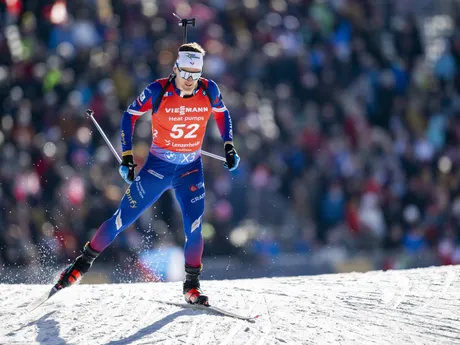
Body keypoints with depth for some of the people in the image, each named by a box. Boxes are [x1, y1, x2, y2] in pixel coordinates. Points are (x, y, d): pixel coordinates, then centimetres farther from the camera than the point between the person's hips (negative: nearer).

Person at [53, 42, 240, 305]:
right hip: (157, 166, -2)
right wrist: (127, 156, -8)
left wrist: (229, 147, 4)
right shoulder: (158, 91, -18)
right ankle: (83, 263, 15)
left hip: (191, 169, 2)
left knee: (195, 227, -12)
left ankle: (192, 286, 2)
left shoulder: (209, 91, -10)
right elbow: (130, 116, -4)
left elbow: (222, 114, 12)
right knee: (123, 219, -1)